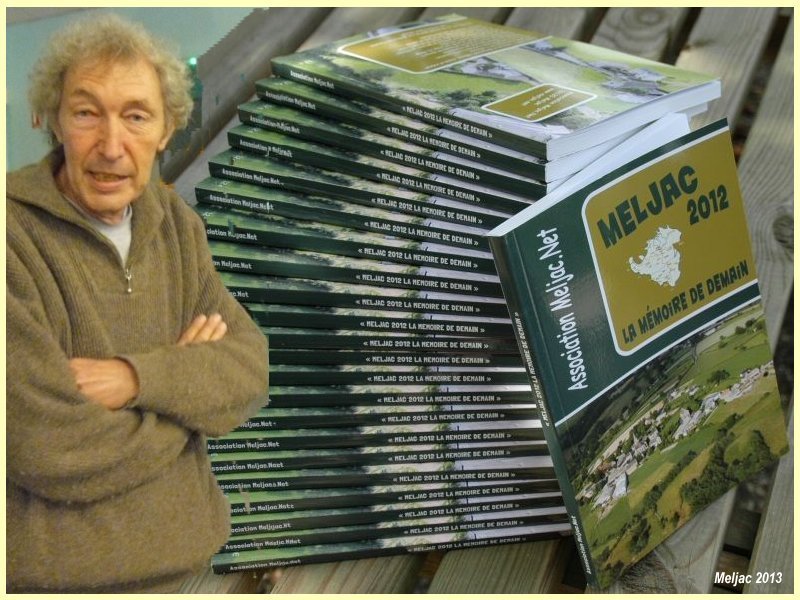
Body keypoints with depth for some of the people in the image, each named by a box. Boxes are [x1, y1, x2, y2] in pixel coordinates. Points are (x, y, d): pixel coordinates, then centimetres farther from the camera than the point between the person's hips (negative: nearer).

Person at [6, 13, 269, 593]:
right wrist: (187, 378, -10)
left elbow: (249, 371, -4)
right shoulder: (15, 235, -19)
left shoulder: (178, 224, 2)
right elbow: (57, 451, -23)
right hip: (60, 568, -5)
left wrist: (140, 378, -22)